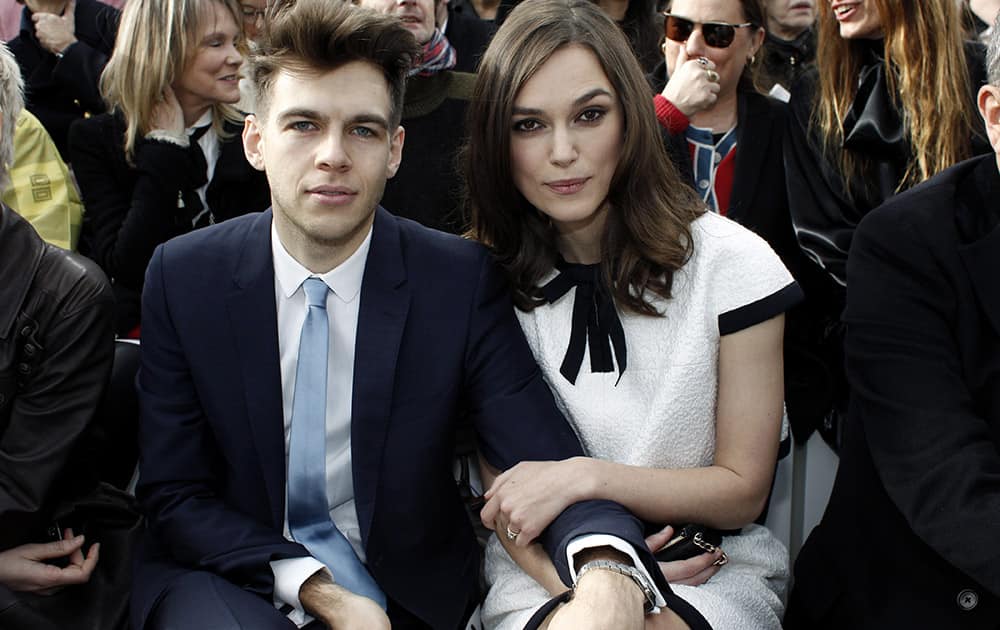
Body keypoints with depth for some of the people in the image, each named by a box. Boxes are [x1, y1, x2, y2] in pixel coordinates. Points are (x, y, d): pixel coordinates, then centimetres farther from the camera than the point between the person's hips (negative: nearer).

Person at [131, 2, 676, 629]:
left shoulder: (463, 280, -8)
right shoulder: (182, 277, -5)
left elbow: (550, 460, -13)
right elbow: (174, 491, -3)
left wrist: (610, 573, -37)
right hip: (233, 575, -2)